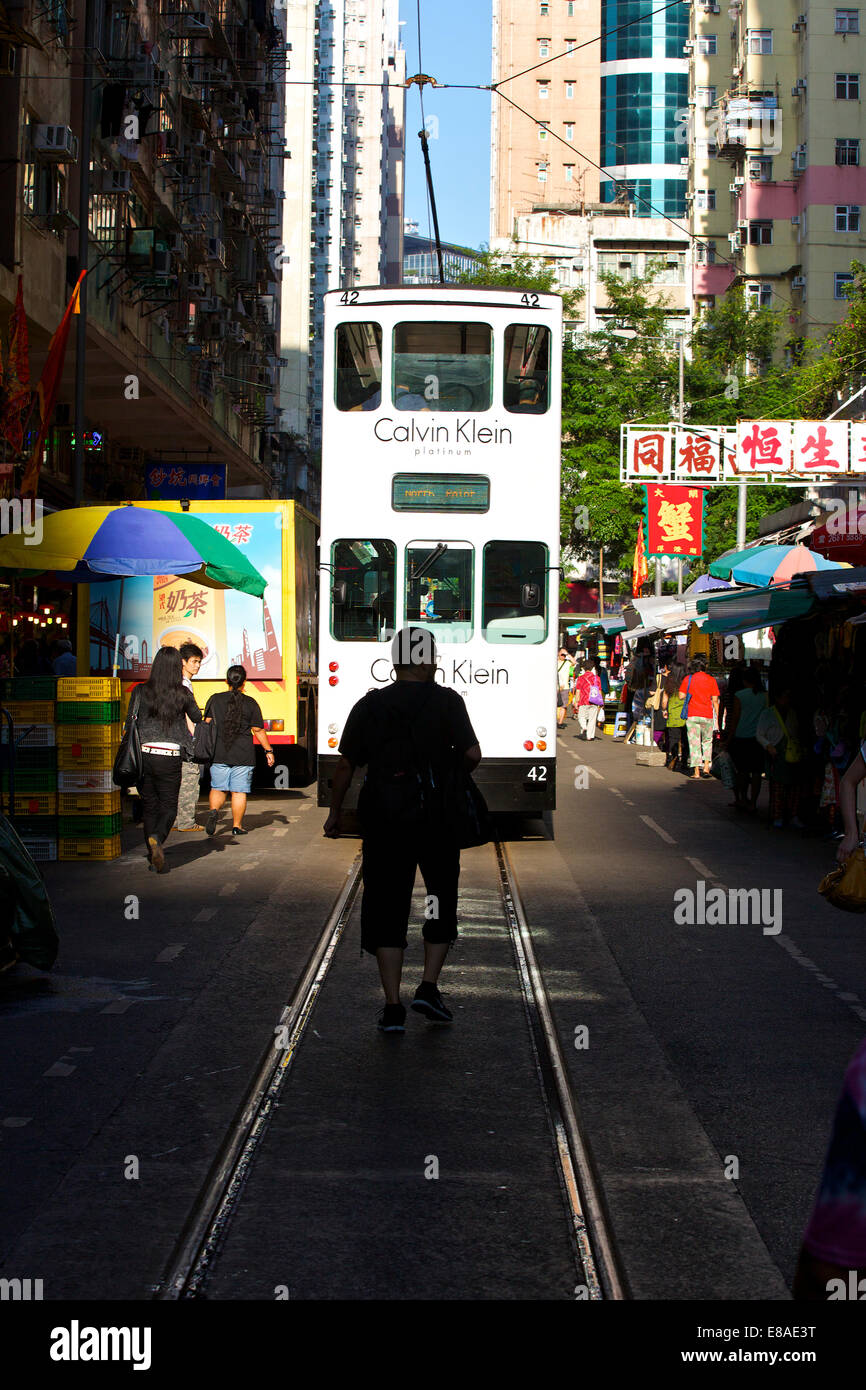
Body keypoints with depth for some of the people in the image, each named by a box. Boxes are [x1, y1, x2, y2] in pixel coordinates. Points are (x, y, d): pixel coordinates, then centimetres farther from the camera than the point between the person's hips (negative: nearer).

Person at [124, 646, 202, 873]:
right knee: (168, 807, 7)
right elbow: (197, 718, 14)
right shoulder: (182, 694, -3)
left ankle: (153, 857, 11)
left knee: (149, 807, 13)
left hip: (143, 754, 2)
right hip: (170, 757, -2)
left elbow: (130, 723, 2)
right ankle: (157, 838, -24)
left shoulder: (141, 691, -1)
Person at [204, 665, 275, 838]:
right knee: (239, 791, 4)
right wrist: (268, 750, 7)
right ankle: (237, 826, 7)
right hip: (243, 756, -2)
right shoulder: (250, 703, -3)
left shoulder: (215, 700, 2)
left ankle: (214, 810, -13)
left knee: (218, 788, 13)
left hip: (219, 754, 2)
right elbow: (258, 730, -2)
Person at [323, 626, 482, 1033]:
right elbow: (472, 754, -12)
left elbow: (346, 763, 3)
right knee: (442, 902, 17)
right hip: (436, 818, -2)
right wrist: (452, 771, 10)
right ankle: (428, 987, 4)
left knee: (387, 909, 6)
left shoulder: (369, 706, 3)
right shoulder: (447, 701, -3)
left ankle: (393, 1007, 2)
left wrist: (335, 812, 13)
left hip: (383, 821, 2)